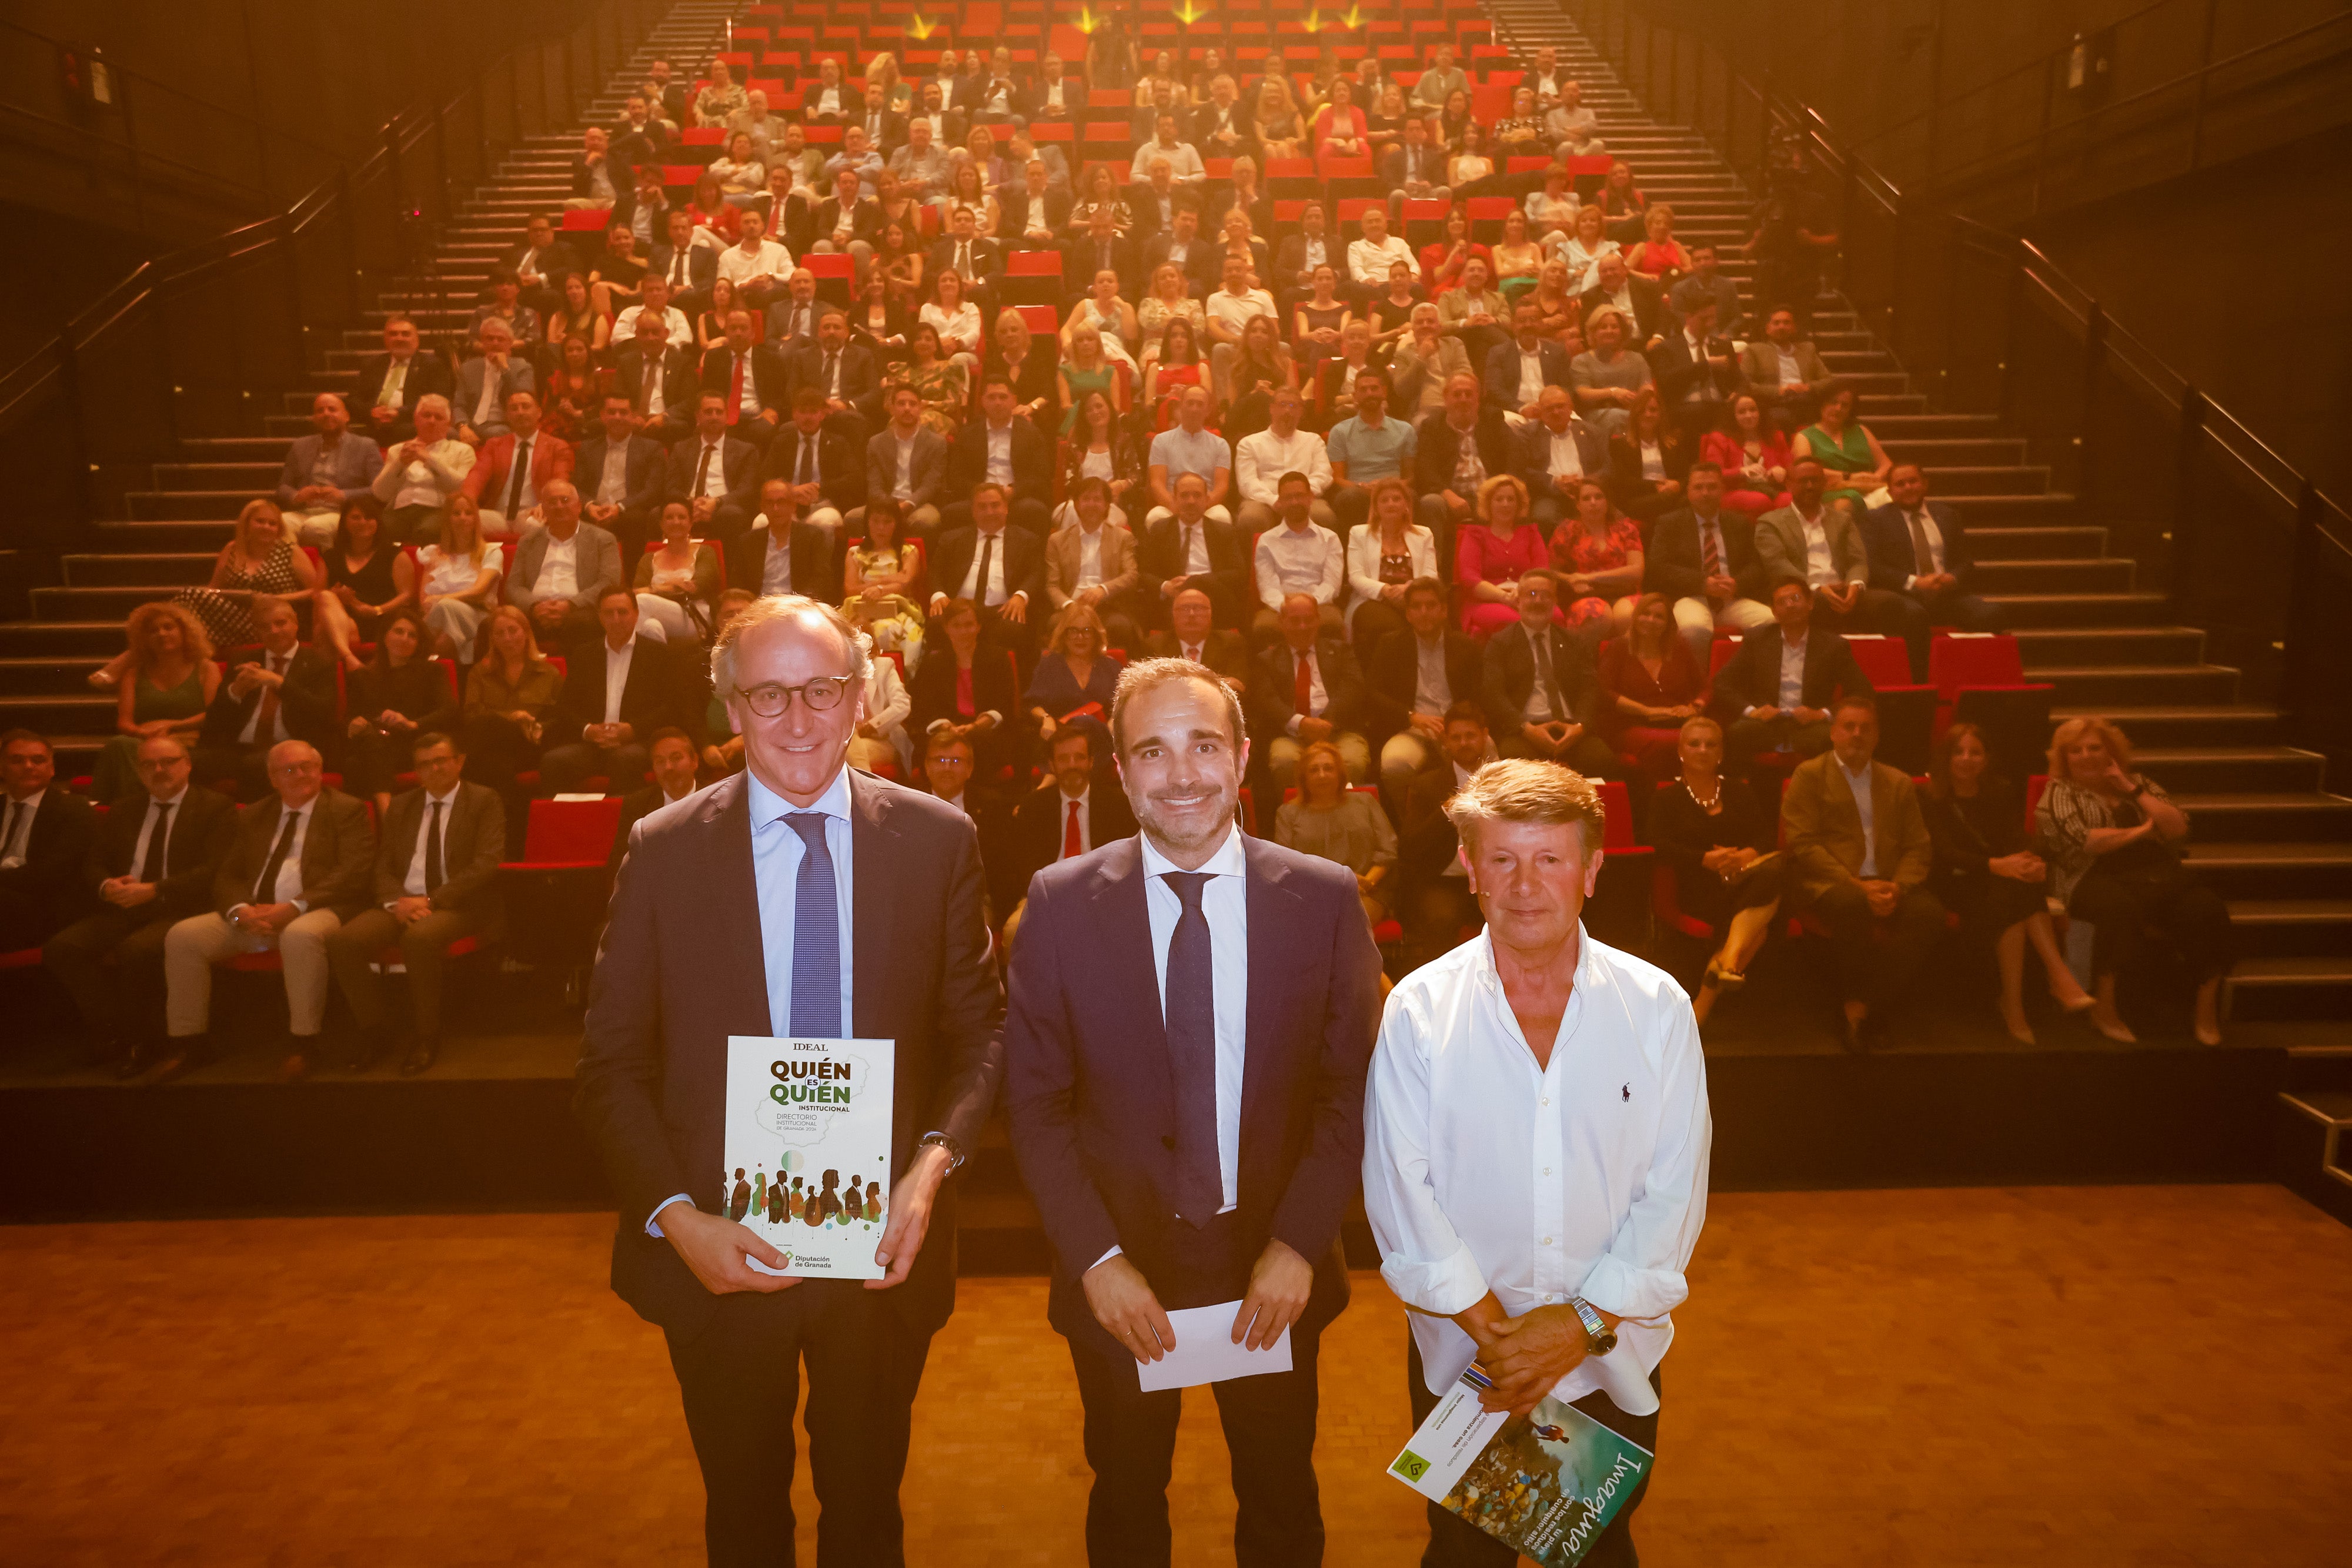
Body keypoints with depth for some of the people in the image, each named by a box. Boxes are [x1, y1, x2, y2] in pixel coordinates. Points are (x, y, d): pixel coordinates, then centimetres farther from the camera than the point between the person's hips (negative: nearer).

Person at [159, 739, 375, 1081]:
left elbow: (352, 873, -8)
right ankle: (187, 1042, -4)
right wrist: (240, 910, -8)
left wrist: (295, 907, -19)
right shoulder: (255, 816, 22)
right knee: (182, 936, -15)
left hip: (314, 912, -5)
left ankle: (303, 1041, -26)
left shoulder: (348, 811, 5)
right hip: (252, 914, 6)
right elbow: (227, 875, 16)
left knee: (301, 936, -39)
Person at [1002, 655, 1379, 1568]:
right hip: (1116, 1271, 0)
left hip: (1275, 1266, 1)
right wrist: (1096, 1259, -12)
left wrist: (1298, 1244, -12)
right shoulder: (1060, 902, -8)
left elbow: (1351, 1088, -4)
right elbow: (1035, 1101, -6)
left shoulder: (1324, 897, -7)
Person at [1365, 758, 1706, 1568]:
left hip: (1614, 1361, 1)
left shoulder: (1658, 1007, -7)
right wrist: (1493, 1330, -14)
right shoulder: (1418, 1010, -10)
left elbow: (1675, 1191, -8)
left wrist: (1585, 1324, -15)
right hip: (1458, 1358, -1)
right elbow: (1400, 1190, -11)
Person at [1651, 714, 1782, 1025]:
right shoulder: (1668, 797, 16)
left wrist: (1751, 854, -13)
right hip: (1700, 886, -3)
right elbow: (1662, 847, -1)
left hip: (1747, 874, 3)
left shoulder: (1739, 792, 26)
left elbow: (1766, 834, 12)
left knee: (1775, 867, -37)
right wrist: (1707, 859, -17)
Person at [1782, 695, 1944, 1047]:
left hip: (1887, 887, 4)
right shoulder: (1809, 775, 8)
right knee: (1853, 906, -38)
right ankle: (1853, 997, -13)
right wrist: (1856, 885, -16)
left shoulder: (1899, 783, 21)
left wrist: (1898, 886, -9)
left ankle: (1865, 1006, -20)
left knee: (1929, 913, -28)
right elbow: (1802, 843, -4)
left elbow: (1919, 848, 14)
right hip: (1828, 883, -4)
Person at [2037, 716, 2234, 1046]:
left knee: (2207, 908, -25)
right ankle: (2103, 1008, -26)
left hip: (2160, 874, 4)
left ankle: (2207, 1008, -12)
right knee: (2119, 908, -38)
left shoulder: (2138, 782, 21)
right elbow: (2081, 841, -9)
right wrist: (2140, 832, 1)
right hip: (2096, 879, -4)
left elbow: (2179, 829, 8)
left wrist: (2132, 790, 3)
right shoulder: (2059, 794, 9)